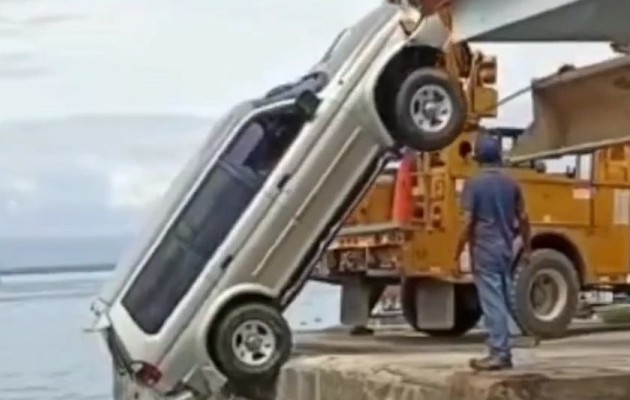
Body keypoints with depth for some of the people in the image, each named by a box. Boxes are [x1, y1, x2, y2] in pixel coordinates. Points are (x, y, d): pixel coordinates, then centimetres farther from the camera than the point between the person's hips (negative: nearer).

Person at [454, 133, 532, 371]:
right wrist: (527, 248, 18)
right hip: (505, 249, 6)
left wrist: (458, 252, -6)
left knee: (492, 302, -5)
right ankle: (503, 352, 16)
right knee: (504, 301, 12)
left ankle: (498, 353, -6)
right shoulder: (510, 183, 7)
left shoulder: (473, 184, -9)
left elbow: (468, 222, -14)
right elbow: (522, 218, 9)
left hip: (484, 250, -6)